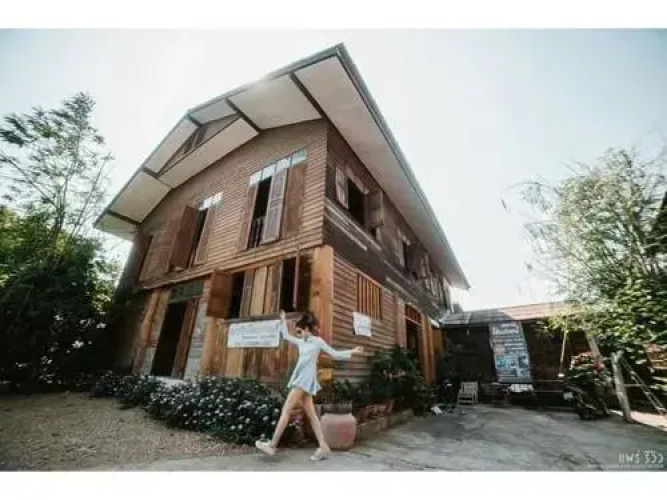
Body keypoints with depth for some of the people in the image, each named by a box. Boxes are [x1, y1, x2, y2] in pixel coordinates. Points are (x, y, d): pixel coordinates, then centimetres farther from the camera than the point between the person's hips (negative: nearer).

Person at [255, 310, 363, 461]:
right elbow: (286, 336, 26)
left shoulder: (318, 341, -2)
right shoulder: (301, 342, 16)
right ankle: (323, 447, 11)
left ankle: (272, 445, 0)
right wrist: (283, 320, 28)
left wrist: (352, 352, -5)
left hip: (306, 379, -7)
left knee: (286, 409, -8)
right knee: (311, 414, 7)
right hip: (300, 379, 7)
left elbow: (335, 354, 3)